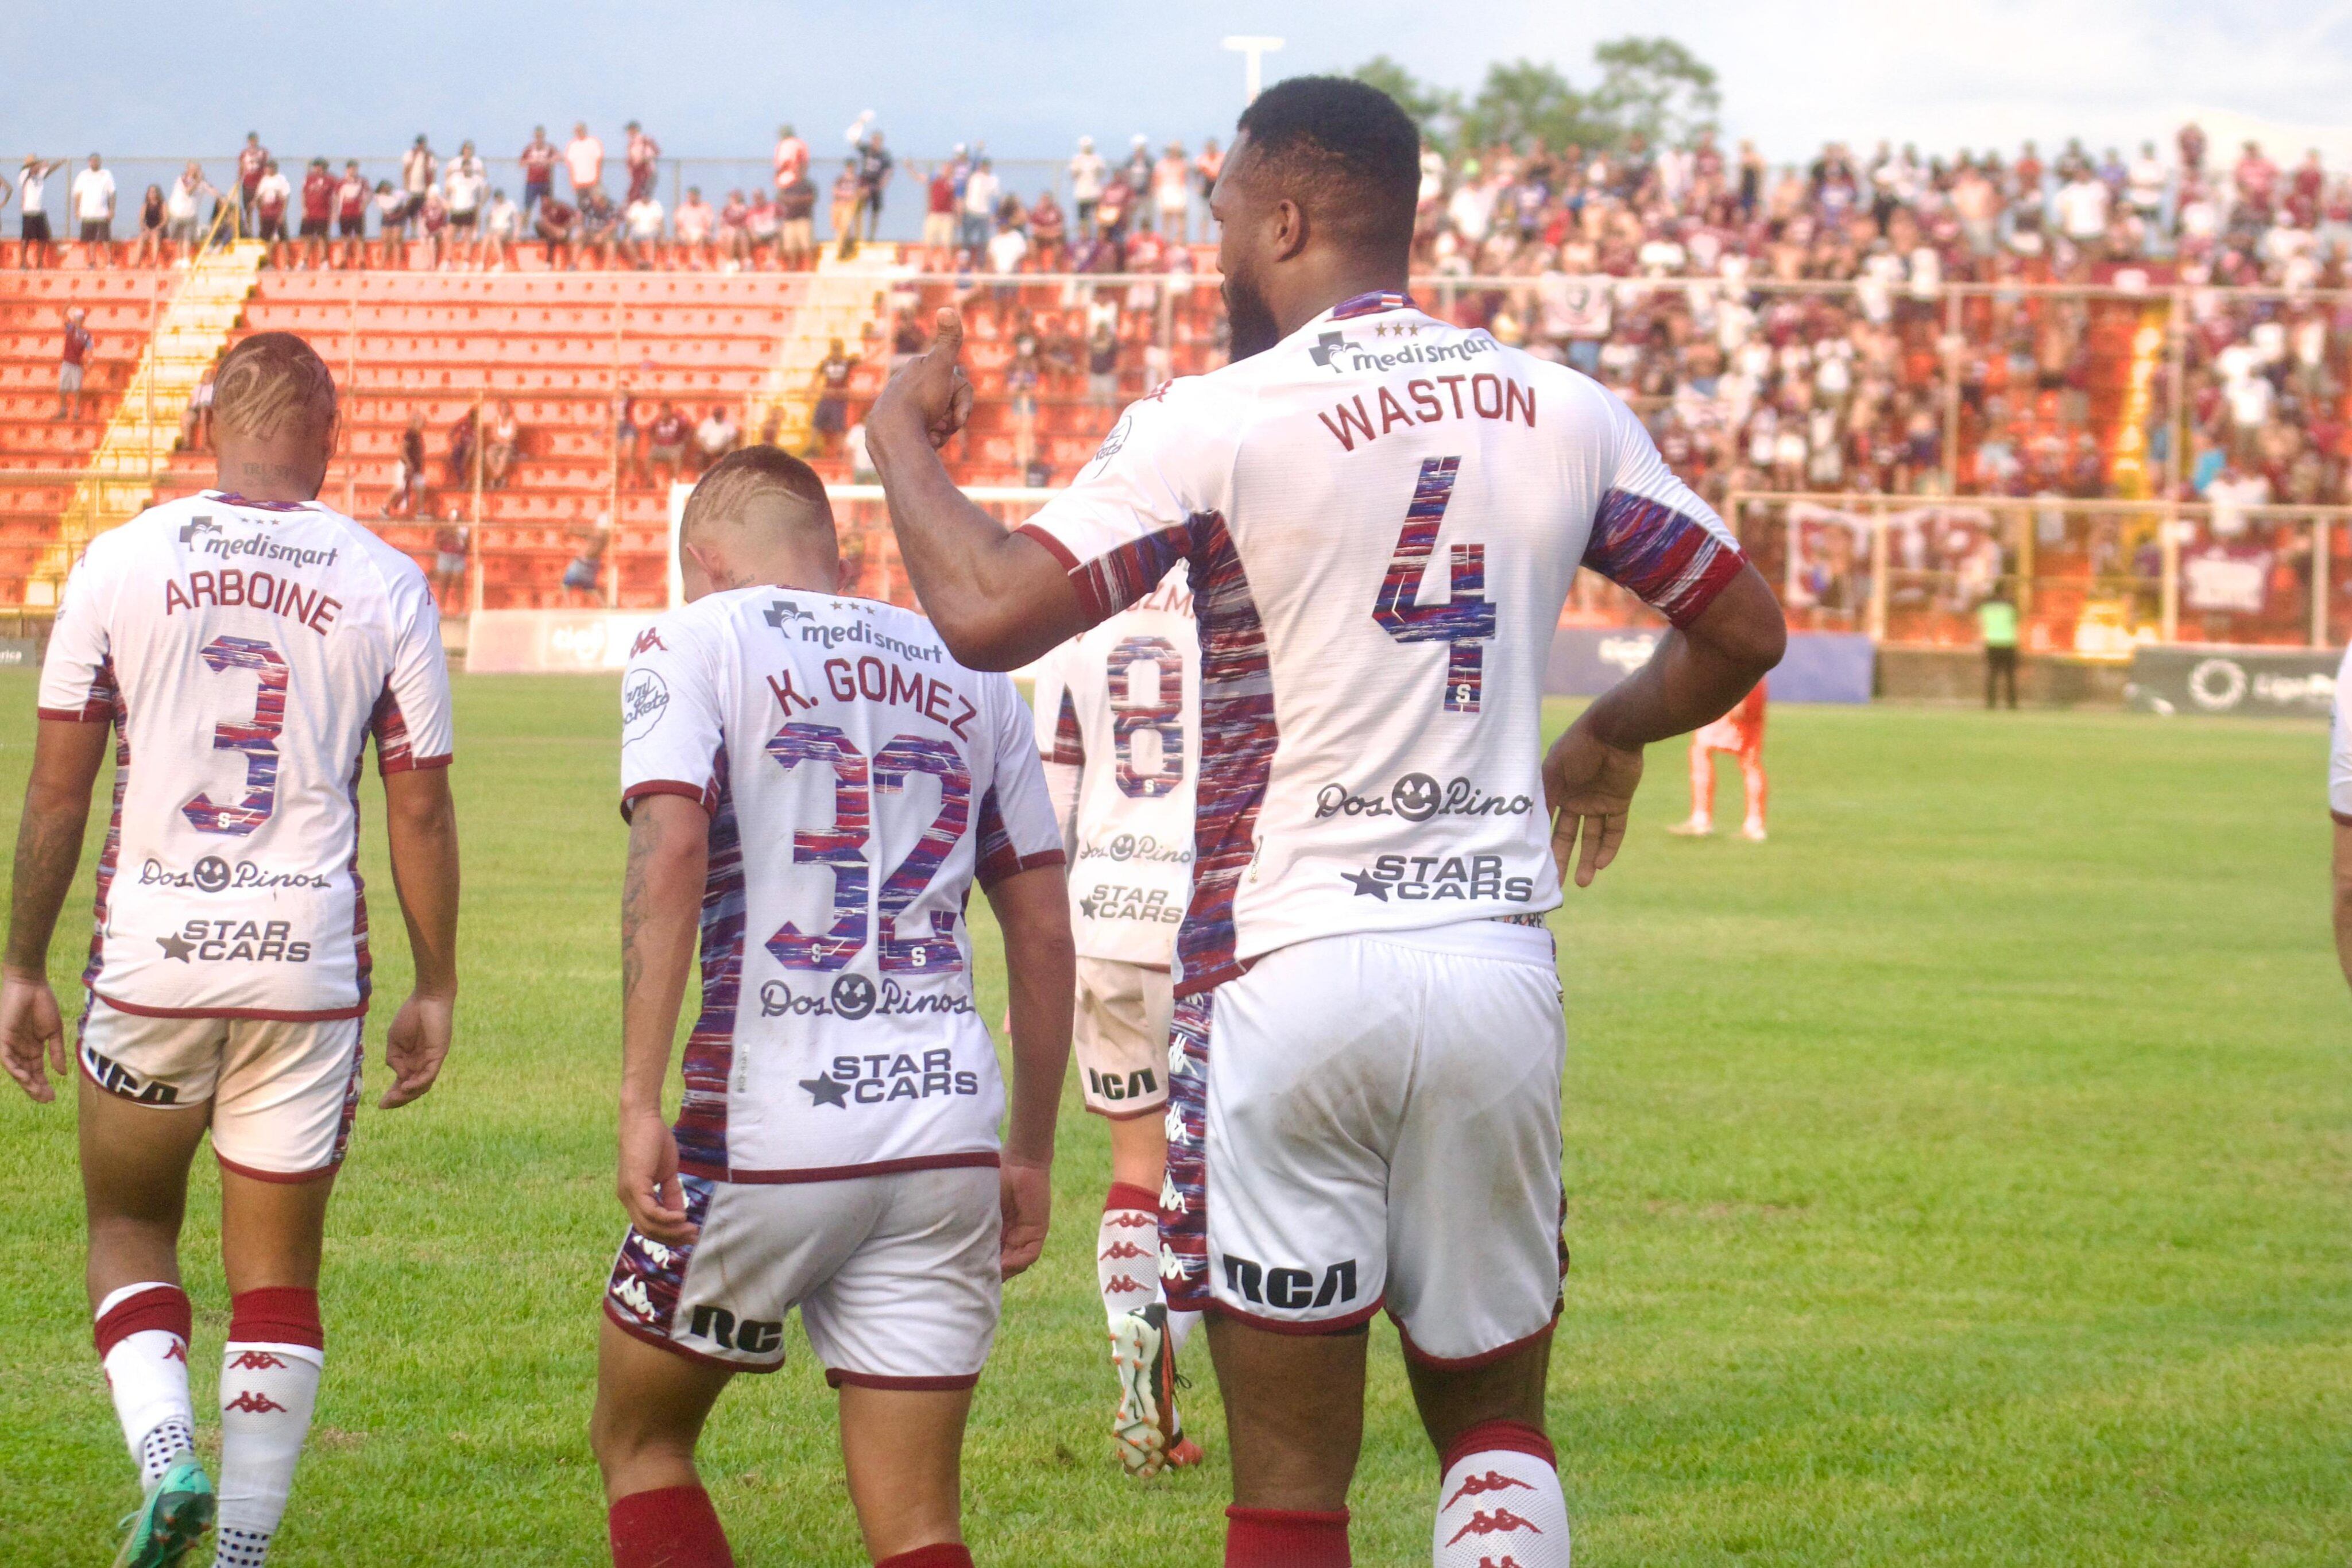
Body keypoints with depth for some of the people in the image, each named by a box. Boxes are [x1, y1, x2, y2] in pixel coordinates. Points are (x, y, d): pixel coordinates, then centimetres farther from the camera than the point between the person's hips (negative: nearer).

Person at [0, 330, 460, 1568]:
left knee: (129, 1227, 17)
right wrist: (433, 990, 13)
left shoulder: (120, 563, 0)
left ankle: (165, 1455, -6)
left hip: (151, 953, 0)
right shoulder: (386, 586, 0)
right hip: (307, 957, 0)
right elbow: (421, 811, 3)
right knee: (278, 1270, 11)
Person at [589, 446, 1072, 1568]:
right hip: (948, 1131, 4)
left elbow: (671, 852, -14)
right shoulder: (969, 673, 17)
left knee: (640, 1442, 18)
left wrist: (640, 1099, -17)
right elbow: (1044, 935, 17)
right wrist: (1032, 1155, 24)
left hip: (771, 1127, -4)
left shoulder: (697, 642, 3)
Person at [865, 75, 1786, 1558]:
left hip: (1291, 975, -4)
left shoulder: (1221, 423, -8)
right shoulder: (1565, 415, 8)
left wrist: (905, 441, 3)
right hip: (1501, 975, 4)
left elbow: (988, 612, -15)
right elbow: (1743, 627, 18)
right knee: (1498, 1430, 17)